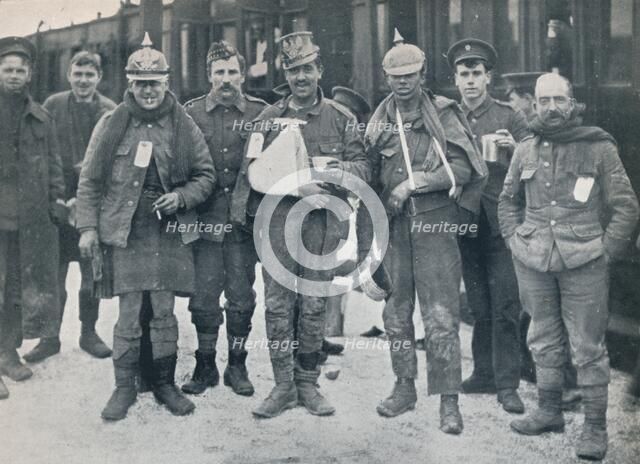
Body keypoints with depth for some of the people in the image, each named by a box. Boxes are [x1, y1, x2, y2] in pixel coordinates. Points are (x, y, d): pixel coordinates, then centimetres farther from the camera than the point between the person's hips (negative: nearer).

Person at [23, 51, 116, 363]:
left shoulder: (111, 112, -1)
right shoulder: (53, 106, 2)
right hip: (59, 201, 0)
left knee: (92, 273, 9)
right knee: (54, 272, 5)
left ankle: (89, 333, 23)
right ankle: (50, 337, 15)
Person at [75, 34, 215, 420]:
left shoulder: (184, 127, 3)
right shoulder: (111, 124, 2)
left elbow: (206, 175, 9)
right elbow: (89, 180, 5)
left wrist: (181, 197, -9)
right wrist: (88, 227, -1)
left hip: (170, 232, 1)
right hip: (123, 230, -1)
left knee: (165, 312, 6)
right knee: (128, 314, 2)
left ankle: (165, 383, 21)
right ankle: (125, 387, 15)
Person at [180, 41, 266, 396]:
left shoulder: (260, 113, 4)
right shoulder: (192, 112, 5)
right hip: (205, 221, 0)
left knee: (242, 296, 7)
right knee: (203, 296, 4)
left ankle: (238, 365, 21)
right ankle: (205, 365, 19)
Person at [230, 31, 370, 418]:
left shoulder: (342, 118, 8)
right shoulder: (269, 118, 8)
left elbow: (364, 168, 4)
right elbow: (252, 171, 5)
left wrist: (337, 167, -14)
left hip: (323, 222, 0)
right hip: (278, 221, 0)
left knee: (315, 306, 5)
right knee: (277, 305, -1)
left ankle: (307, 383, 18)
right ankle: (284, 385, 10)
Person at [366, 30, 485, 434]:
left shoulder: (443, 114, -3)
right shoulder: (380, 120, 9)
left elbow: (463, 168, -11)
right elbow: (369, 171, 16)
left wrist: (414, 182, -15)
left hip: (434, 224, -4)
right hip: (393, 226, 5)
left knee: (441, 316, -6)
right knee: (396, 313, 11)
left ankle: (449, 401, 0)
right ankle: (405, 387, 24)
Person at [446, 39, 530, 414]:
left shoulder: (509, 118, 3)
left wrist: (514, 147, -18)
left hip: (502, 224, -3)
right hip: (467, 226, 3)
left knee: (505, 307, -3)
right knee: (479, 307, 11)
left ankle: (507, 384, 3)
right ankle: (484, 374, 22)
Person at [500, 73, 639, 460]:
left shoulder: (599, 147, -1)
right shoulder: (525, 150, 9)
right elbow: (508, 199, 21)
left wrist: (607, 250, -6)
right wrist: (514, 238, 9)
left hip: (584, 263, -4)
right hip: (533, 262, 4)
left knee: (589, 347, -1)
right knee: (544, 341, 15)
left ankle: (596, 427, 8)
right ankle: (549, 412, 29)